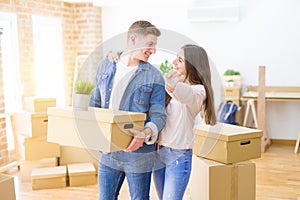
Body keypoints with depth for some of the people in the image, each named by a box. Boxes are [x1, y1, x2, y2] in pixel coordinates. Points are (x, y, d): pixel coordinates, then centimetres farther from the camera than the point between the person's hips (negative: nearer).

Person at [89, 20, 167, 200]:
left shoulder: (154, 76, -5)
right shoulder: (106, 66, 6)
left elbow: (159, 115, -10)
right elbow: (95, 103, 16)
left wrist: (145, 134, -30)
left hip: (138, 154, -3)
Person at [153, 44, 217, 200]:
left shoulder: (198, 90, -11)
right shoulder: (169, 85, 13)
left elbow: (188, 95, -34)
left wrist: (174, 86, -58)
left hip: (179, 155, -7)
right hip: (158, 151, 7)